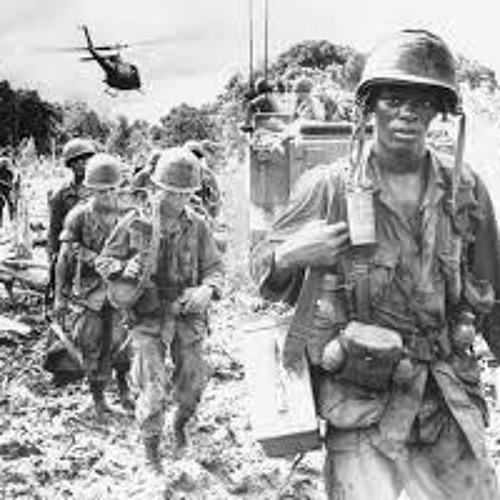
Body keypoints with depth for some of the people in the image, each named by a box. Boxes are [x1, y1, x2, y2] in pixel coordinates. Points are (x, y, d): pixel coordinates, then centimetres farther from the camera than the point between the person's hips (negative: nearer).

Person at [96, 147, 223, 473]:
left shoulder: (197, 226, -4)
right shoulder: (135, 224, -8)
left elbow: (214, 267, 3)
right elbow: (105, 261, 3)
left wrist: (208, 289, -18)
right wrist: (123, 268, -19)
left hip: (188, 316, 2)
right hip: (149, 317, -2)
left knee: (192, 384, 13)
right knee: (154, 388, -7)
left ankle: (180, 424, 46)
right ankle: (151, 452, 15)